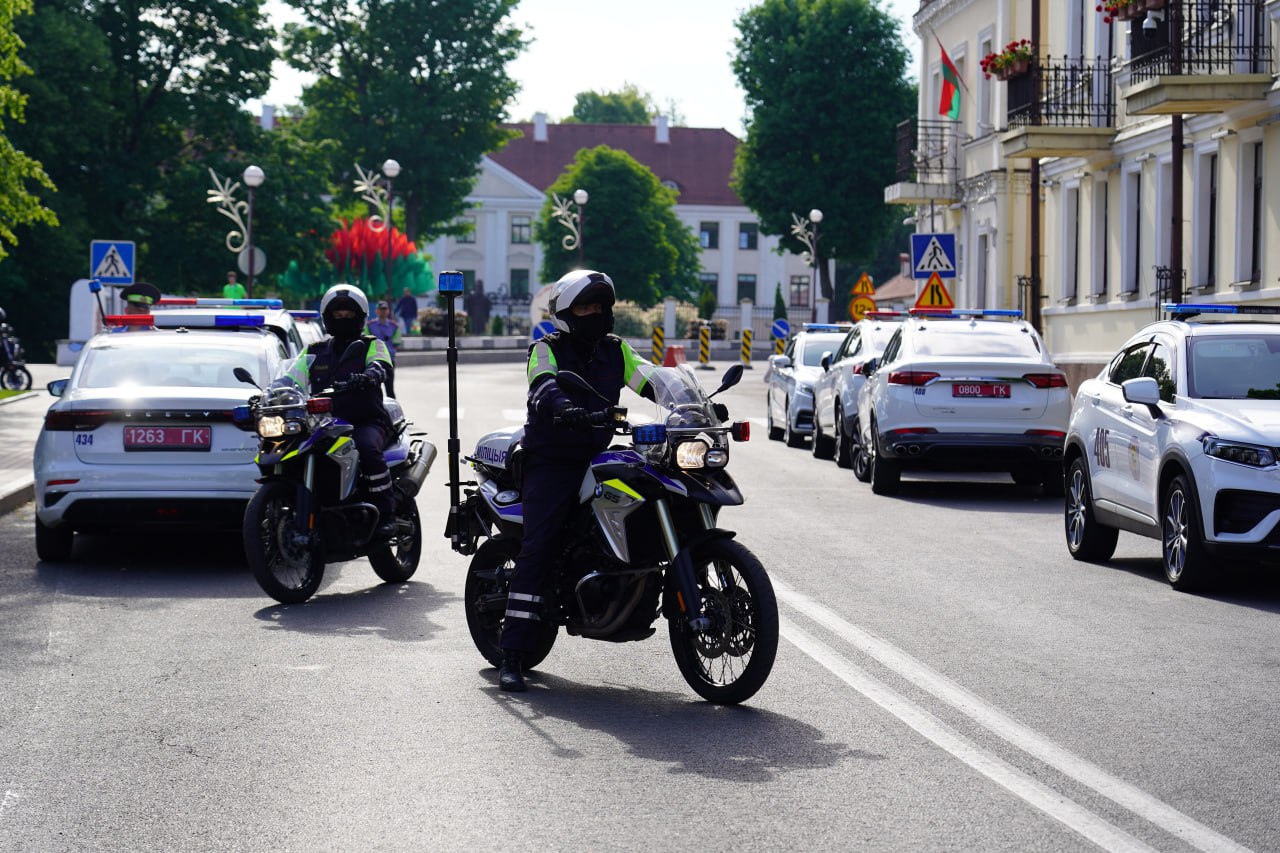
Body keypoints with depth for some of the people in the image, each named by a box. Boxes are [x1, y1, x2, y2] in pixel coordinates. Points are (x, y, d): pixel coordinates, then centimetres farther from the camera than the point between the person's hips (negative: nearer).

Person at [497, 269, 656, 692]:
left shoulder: (615, 350, 11)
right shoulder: (547, 349, -4)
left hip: (597, 458, 6)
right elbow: (544, 387, -24)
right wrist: (563, 407, -47)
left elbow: (652, 382, 2)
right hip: (551, 462, -5)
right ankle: (511, 656, -17)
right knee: (537, 549, -15)